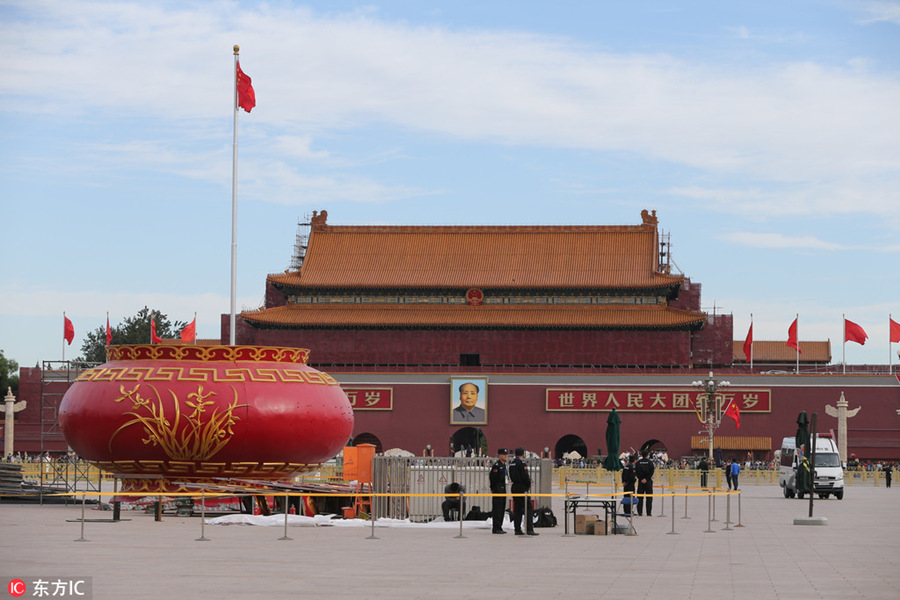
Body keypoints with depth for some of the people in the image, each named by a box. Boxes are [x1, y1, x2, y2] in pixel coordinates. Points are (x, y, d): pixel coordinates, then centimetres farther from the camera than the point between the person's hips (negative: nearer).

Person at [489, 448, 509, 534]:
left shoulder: (503, 465, 16)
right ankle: (496, 528, -8)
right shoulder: (496, 465, -12)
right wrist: (493, 488, -14)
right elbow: (492, 477, -15)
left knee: (502, 509, 11)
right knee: (497, 508, -9)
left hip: (503, 489, 10)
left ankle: (499, 527, 15)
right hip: (497, 489, -10)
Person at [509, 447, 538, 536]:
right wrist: (528, 485, 0)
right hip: (522, 488, -8)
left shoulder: (512, 463, 12)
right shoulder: (521, 463, -14)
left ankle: (517, 530, 9)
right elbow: (525, 476, -17)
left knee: (517, 509, 10)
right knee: (527, 508, -7)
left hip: (515, 487, 8)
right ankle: (529, 529, -12)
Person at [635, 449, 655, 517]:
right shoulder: (650, 462, -3)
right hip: (648, 482, -1)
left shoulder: (638, 462, 1)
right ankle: (649, 513, -1)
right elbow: (651, 471, -10)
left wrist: (641, 479, -4)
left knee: (640, 498, 6)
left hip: (640, 481, 1)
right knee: (649, 497, 3)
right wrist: (646, 479, -10)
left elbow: (636, 472, -3)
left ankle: (639, 512, 4)